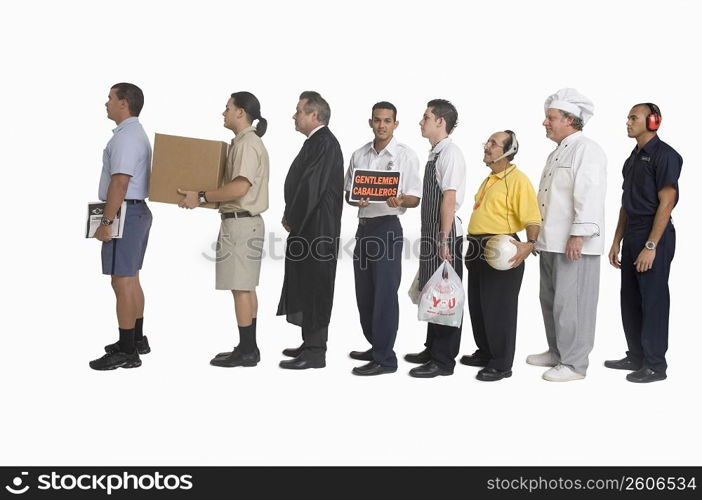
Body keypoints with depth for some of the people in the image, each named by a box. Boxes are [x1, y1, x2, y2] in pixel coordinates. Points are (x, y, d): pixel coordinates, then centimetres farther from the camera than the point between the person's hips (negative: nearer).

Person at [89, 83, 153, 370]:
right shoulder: (137, 134, 17)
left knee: (122, 281, -8)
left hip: (124, 213, -11)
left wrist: (106, 222, -22)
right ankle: (136, 339, 28)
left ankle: (127, 352, -4)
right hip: (138, 210, 11)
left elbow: (120, 183, -23)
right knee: (131, 279, 17)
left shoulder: (125, 137, -15)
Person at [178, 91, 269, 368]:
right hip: (245, 221, 10)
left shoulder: (247, 144, -14)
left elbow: (240, 187, -24)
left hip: (240, 222, -10)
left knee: (241, 287, -6)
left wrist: (201, 197, -20)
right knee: (246, 287, 12)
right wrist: (204, 196, 16)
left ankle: (246, 351, -1)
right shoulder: (246, 142, 18)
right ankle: (248, 347, 18)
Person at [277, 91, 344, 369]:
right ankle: (312, 344, 26)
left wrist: (291, 220, -10)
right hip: (309, 228, 10)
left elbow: (311, 189, -21)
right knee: (305, 287, 16)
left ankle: (315, 353, 3)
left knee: (314, 289, -4)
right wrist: (292, 217, 10)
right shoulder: (318, 142, 15)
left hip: (316, 230, -10)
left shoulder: (323, 143, -15)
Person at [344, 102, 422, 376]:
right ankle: (376, 346, 28)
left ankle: (385, 358, 2)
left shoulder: (406, 155, -3)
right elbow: (348, 192, 16)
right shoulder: (359, 155, 11)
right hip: (364, 226, 6)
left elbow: (415, 198, -4)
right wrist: (356, 199, -7)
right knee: (364, 294, 12)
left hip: (387, 227, -6)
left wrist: (400, 200, -26)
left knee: (385, 294, -5)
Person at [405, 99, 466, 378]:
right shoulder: (434, 153, 14)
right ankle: (432, 350, 29)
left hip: (445, 235, -9)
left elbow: (449, 199, -19)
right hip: (431, 234, 9)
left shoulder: (450, 153, -13)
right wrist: (433, 238, 17)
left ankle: (444, 360, 7)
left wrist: (444, 240, -22)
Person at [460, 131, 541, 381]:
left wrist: (529, 244, -36)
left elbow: (533, 218, -19)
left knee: (498, 308, -3)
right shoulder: (489, 180, 18)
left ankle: (501, 364, 7)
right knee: (477, 306, 16)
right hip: (479, 251, 10)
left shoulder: (518, 180, -12)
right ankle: (485, 353, 31)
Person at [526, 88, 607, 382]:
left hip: (574, 244, -10)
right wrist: (540, 236, 21)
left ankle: (574, 363, 3)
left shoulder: (586, 150, -10)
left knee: (571, 303, -5)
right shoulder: (557, 153, 21)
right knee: (550, 300, 16)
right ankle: (557, 352, 29)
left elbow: (589, 196, -19)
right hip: (551, 242, 10)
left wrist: (578, 234, -24)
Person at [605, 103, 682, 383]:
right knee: (630, 300, 11)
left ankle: (655, 365, 7)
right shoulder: (634, 157, 15)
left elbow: (666, 203, -15)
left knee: (653, 301, -2)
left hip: (654, 236, -8)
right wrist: (617, 241, 15)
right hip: (631, 235, 8)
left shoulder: (664, 155, -10)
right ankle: (636, 356, 22)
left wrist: (650, 246, -19)